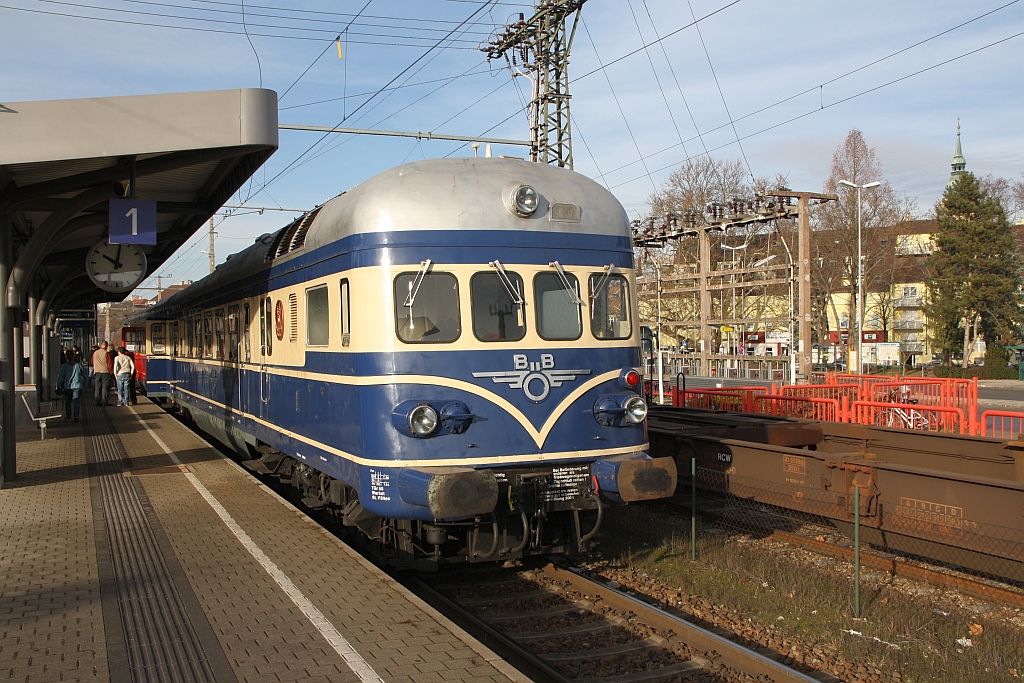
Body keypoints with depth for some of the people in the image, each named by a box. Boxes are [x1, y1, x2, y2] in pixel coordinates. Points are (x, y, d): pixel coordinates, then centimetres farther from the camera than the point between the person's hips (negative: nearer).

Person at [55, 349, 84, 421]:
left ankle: (68, 415, 24)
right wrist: (84, 381, 30)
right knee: (76, 402, -3)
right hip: (77, 386, -1)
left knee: (68, 402, 16)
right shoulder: (79, 365, 0)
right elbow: (84, 374, 11)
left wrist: (58, 386, 4)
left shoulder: (64, 367, -3)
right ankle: (76, 415, -15)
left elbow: (60, 377, -4)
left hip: (67, 387, 1)